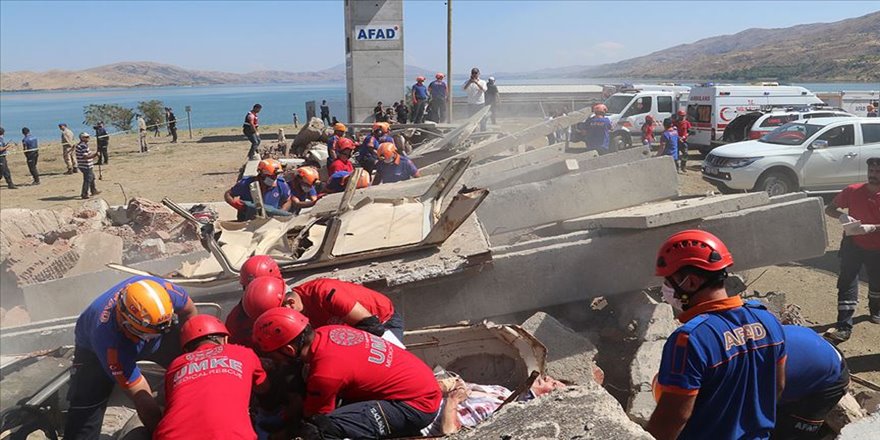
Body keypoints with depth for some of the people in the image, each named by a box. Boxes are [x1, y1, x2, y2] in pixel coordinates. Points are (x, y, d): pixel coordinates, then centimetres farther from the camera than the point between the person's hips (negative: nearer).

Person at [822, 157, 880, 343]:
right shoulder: (852, 191, -9)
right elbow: (829, 208, -2)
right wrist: (842, 216, -21)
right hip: (853, 245, -1)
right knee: (847, 284, -10)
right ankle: (844, 326, -13)